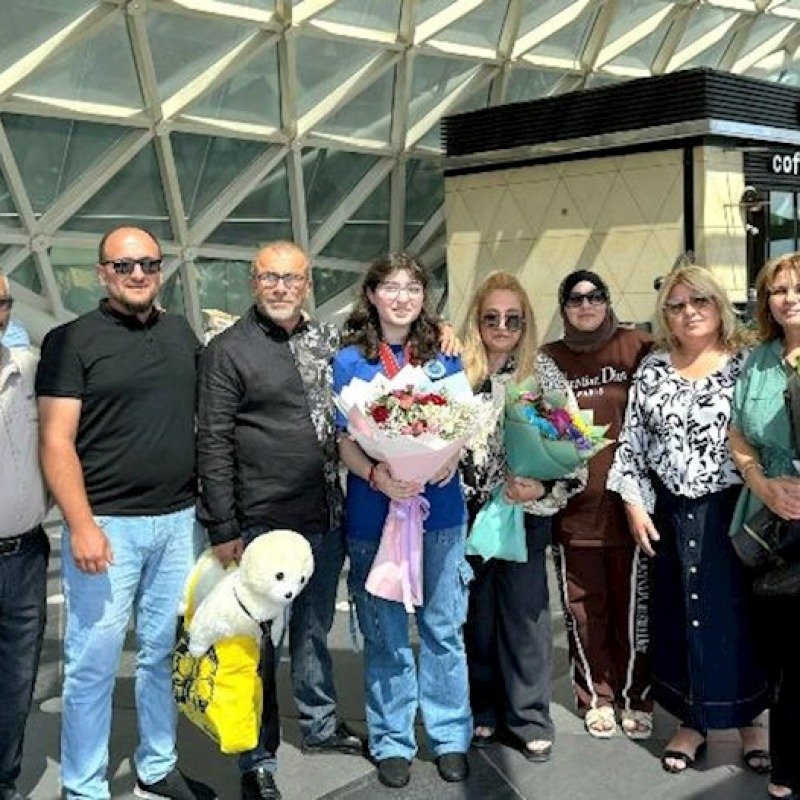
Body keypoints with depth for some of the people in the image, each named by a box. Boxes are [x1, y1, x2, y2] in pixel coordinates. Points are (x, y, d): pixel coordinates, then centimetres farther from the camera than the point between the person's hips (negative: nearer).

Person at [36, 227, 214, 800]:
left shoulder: (182, 333, 10)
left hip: (179, 521, 5)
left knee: (165, 652, 14)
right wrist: (82, 525, -17)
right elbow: (57, 442, -10)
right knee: (94, 663, 2)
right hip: (106, 524, -5)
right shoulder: (71, 340, -4)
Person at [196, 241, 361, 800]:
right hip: (263, 524, -5)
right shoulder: (228, 350, -8)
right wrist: (223, 530, -13)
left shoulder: (328, 339, 8)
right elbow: (213, 445, -10)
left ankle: (320, 726, 38)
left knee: (316, 629, 20)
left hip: (326, 520, 5)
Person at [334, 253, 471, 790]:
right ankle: (392, 742, 21)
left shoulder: (443, 355, 6)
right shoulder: (350, 361, 0)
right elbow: (346, 442, -2)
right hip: (374, 510, -1)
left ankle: (451, 737, 22)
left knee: (444, 627, 8)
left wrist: (451, 460, -13)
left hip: (440, 505, 2)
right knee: (385, 632, 7)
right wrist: (377, 476, -22)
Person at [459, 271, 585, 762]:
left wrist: (543, 486, -20)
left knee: (526, 611, 4)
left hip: (526, 513, -1)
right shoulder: (460, 371, 0)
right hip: (473, 511, 2)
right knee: (479, 611, 12)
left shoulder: (544, 372, -3)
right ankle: (486, 709, 28)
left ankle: (530, 719, 18)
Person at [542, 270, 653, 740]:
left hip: (627, 501, -2)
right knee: (584, 606, 8)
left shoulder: (637, 348, 2)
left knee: (631, 604, 4)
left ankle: (636, 698, 21)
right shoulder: (548, 359, 9)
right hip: (573, 503, 2)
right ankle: (596, 698, 24)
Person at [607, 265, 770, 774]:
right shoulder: (652, 369, 6)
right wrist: (635, 503, 2)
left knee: (740, 613, 4)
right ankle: (692, 721, 23)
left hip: (734, 510, -2)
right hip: (671, 512, 3)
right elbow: (633, 441, 8)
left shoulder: (747, 363, -2)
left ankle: (750, 716, 24)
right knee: (679, 615, 8)